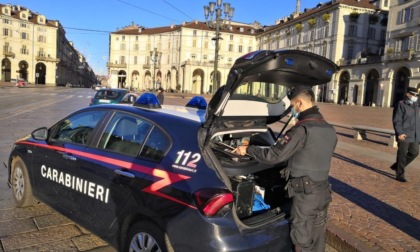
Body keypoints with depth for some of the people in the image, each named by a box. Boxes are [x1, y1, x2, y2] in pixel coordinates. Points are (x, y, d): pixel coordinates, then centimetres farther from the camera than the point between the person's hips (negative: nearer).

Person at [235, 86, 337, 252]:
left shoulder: (302, 129, -20)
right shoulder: (330, 130, 7)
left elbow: (274, 155, -21)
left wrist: (248, 150, -8)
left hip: (305, 194, -8)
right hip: (323, 191, 8)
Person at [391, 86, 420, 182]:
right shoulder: (401, 105, -8)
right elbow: (397, 120, -13)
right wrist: (400, 133, -21)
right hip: (404, 135, -7)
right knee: (402, 155, 0)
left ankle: (397, 166, 26)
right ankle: (400, 174, 11)